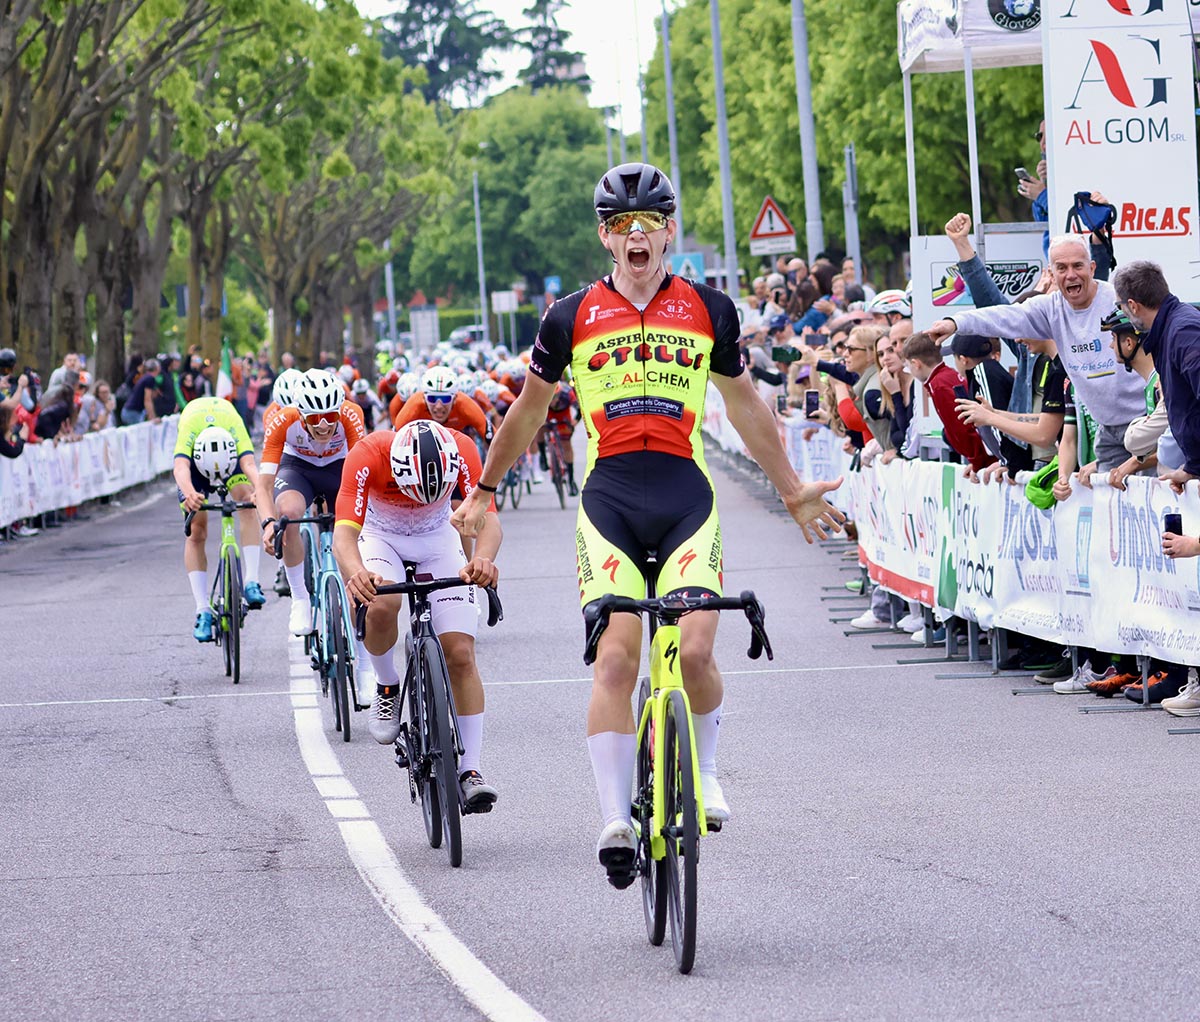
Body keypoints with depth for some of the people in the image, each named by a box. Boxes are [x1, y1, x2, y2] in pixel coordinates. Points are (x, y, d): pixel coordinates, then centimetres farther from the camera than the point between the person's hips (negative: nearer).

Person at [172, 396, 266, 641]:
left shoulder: (236, 428, -40)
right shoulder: (188, 432, -41)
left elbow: (249, 464, -52)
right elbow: (181, 468, -56)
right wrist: (190, 494, -77)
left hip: (231, 449, 0)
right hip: (195, 456, 0)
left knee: (246, 501, -29)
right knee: (196, 531, -12)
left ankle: (251, 582, -29)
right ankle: (203, 611, -12)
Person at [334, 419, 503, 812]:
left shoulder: (461, 451, -30)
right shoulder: (368, 456, -34)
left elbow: (488, 518, -36)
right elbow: (344, 532, -40)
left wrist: (482, 559, -59)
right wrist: (356, 572, -62)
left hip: (437, 540, 1)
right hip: (380, 537, -1)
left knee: (460, 654, -11)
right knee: (381, 605, -34)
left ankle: (469, 770, -5)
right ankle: (387, 688, -5)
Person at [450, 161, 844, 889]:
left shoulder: (708, 310, 9)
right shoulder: (573, 318, 7)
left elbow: (745, 403, 22)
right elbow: (529, 410, 21)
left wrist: (792, 490, 29)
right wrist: (484, 493, 27)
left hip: (686, 500, 0)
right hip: (609, 500, 0)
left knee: (695, 652, -15)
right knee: (615, 659, -13)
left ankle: (704, 767, 13)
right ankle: (616, 818, -12)